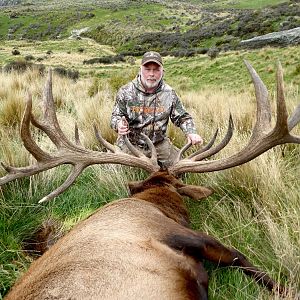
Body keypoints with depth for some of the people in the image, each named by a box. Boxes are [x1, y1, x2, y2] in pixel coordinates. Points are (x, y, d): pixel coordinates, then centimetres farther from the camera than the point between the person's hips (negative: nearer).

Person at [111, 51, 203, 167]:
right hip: (130, 144, -2)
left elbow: (182, 117, 4)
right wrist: (119, 124, -25)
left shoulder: (169, 93, -3)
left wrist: (191, 132, -16)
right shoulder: (126, 92, -9)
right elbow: (116, 116, 0)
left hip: (159, 144, 2)